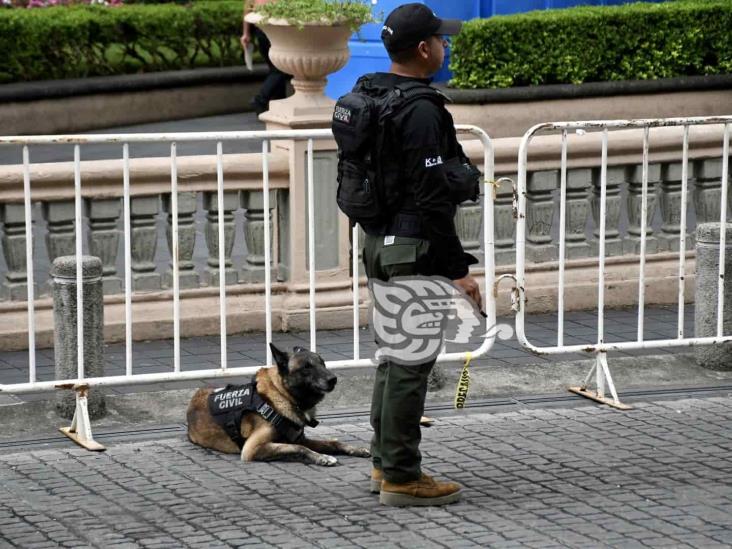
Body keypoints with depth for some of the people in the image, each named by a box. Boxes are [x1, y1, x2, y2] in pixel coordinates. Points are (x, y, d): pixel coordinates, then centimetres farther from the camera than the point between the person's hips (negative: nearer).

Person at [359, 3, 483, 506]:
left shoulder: (366, 94, 9)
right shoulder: (421, 110, -21)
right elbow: (431, 198, -23)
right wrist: (457, 270, -19)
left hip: (378, 242, 10)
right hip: (414, 250, -10)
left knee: (394, 356, 18)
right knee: (411, 365, -3)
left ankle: (386, 463, 25)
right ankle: (401, 478, 2)